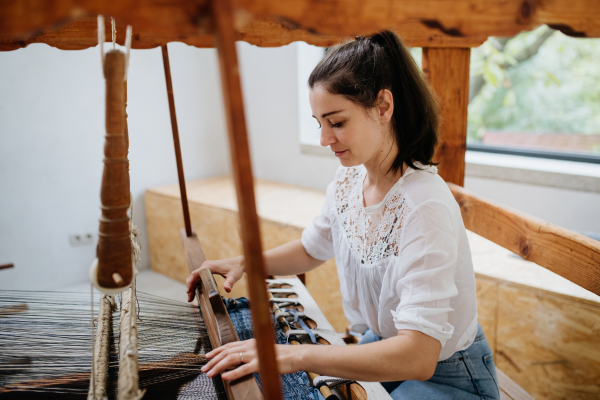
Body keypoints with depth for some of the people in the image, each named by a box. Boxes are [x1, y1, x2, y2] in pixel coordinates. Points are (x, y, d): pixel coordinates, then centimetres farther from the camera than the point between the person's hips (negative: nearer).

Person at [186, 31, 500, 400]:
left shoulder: (424, 206, -31)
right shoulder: (348, 181, -6)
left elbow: (417, 357, -36)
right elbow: (312, 249, 13)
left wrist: (295, 356, -39)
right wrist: (244, 264, -2)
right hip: (384, 346, 6)